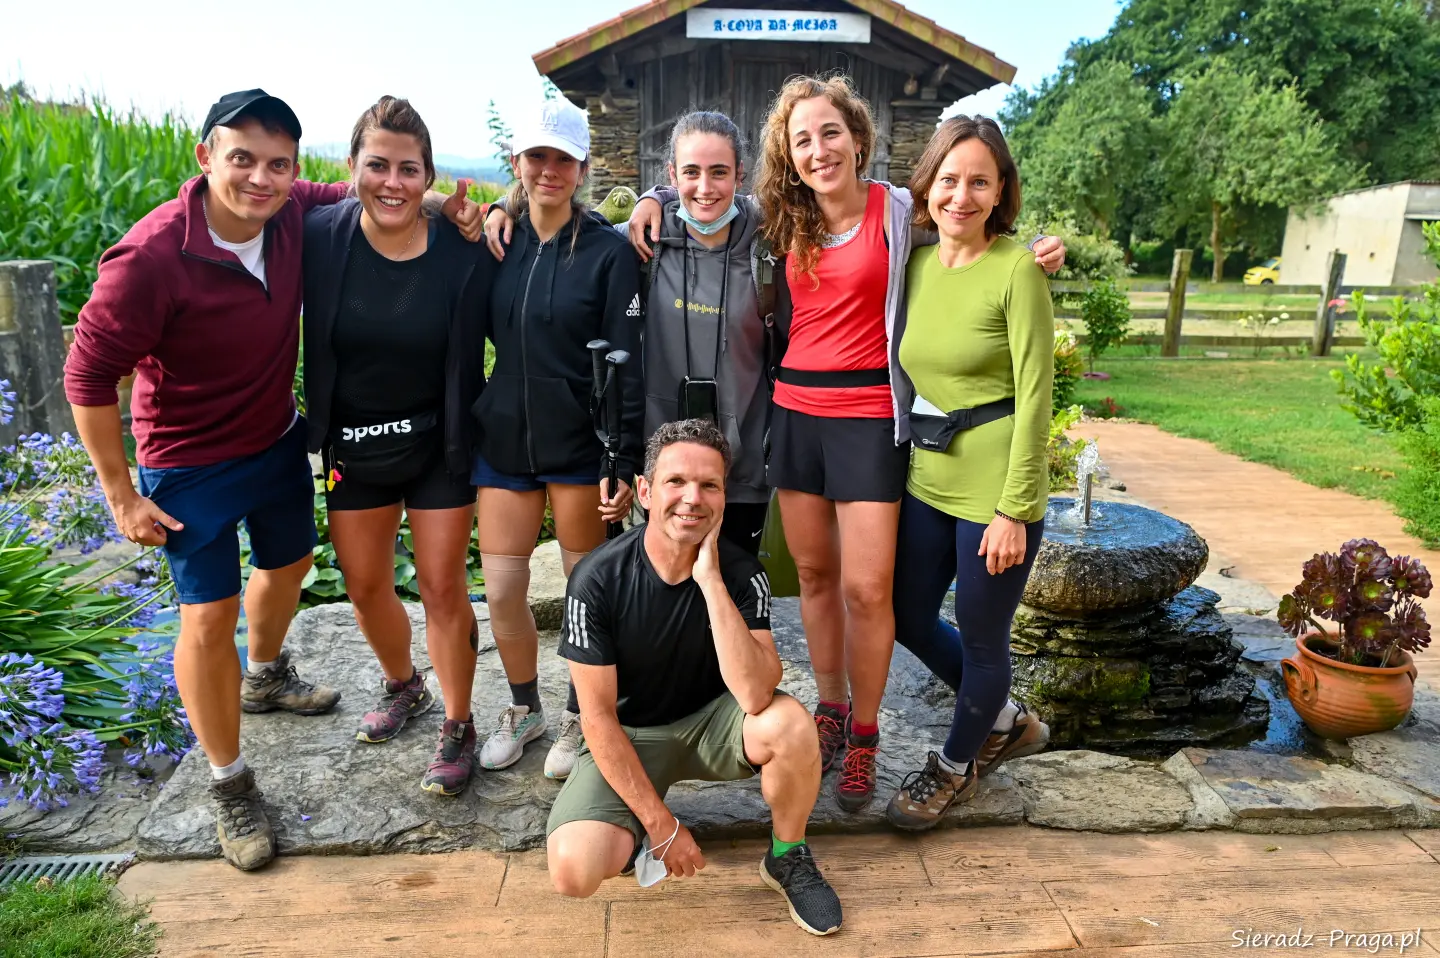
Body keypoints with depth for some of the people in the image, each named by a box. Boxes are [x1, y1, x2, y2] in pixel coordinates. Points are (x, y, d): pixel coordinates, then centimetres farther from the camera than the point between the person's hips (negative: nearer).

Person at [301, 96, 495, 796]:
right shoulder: (319, 237, -11)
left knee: (443, 589, 3)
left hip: (438, 446, -2)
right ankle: (403, 687, 44)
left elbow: (472, 353, -4)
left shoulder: (461, 252, -15)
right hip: (353, 447, 3)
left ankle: (457, 726, 23)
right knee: (365, 587, 16)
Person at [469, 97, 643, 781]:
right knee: (501, 590, 6)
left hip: (579, 443, -3)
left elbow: (626, 364, -10)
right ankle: (524, 707, 31)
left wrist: (625, 461, -13)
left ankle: (580, 717, 29)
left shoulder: (609, 251, -6)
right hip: (503, 437, 4)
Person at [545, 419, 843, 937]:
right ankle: (641, 835, 10)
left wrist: (710, 580, -35)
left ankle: (787, 858, -1)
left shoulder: (741, 573, -17)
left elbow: (756, 696, -30)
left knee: (791, 724, -31)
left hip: (712, 721, 2)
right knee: (574, 870, -26)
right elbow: (598, 715, -16)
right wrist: (660, 824, -15)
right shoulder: (599, 579, -21)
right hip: (627, 735, -1)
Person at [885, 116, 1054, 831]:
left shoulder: (1017, 270, -13)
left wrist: (1013, 510, -16)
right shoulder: (918, 263, 5)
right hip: (927, 478, 7)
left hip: (996, 487, -7)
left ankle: (956, 765, 38)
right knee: (910, 620, 18)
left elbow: (1034, 397, -14)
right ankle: (1008, 722, 43)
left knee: (982, 639, 10)